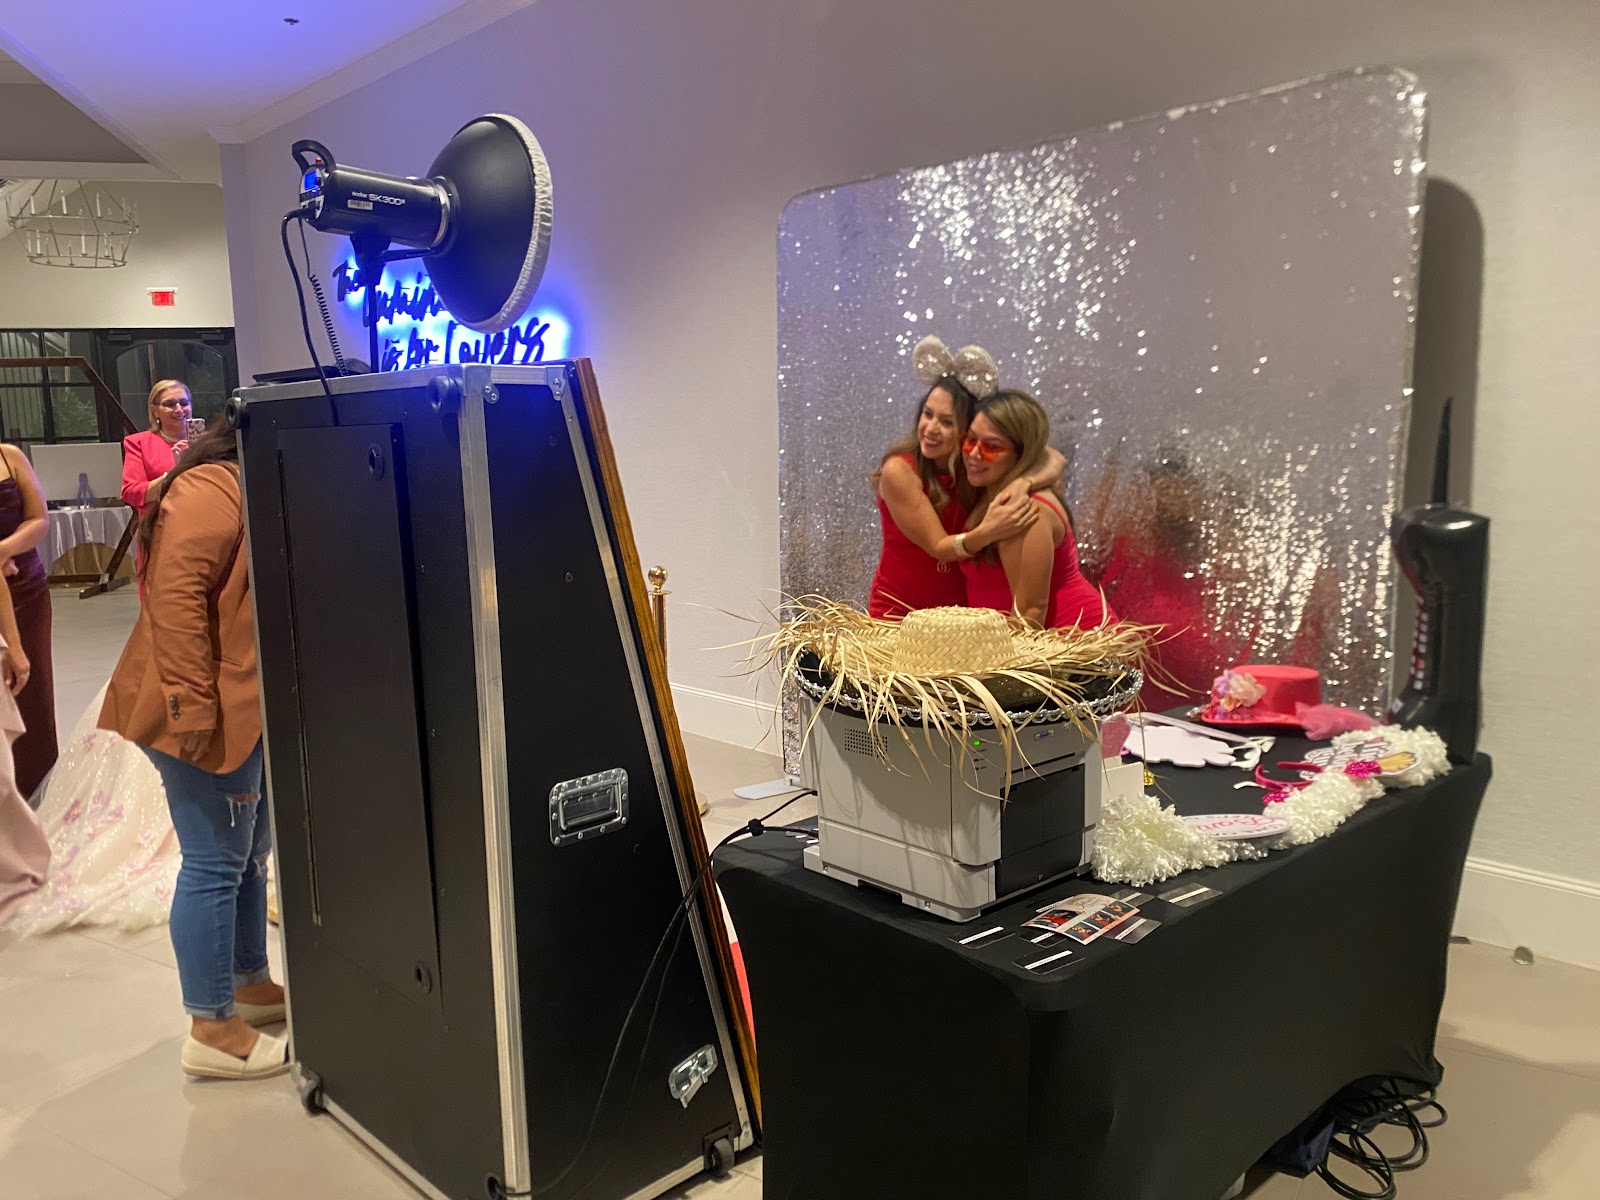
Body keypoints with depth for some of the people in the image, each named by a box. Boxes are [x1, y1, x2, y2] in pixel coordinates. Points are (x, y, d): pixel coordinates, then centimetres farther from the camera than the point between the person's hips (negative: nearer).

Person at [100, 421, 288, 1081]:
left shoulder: (248, 492, 18)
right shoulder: (212, 490, -14)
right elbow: (175, 595, -24)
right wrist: (191, 709, -27)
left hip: (247, 711, 10)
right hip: (208, 718, -10)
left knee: (249, 854, 18)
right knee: (215, 866, -3)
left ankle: (250, 985, 32)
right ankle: (212, 1031, 8)